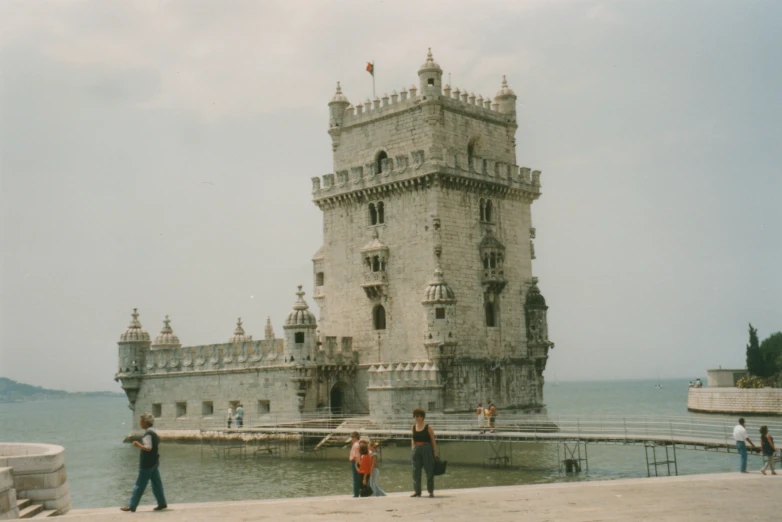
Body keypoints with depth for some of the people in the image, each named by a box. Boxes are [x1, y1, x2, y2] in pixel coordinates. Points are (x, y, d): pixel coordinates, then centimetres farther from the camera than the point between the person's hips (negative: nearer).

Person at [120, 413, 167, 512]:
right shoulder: (154, 432, 10)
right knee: (156, 483, 12)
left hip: (147, 463, -9)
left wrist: (138, 445, -17)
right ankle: (162, 503, 14)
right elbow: (157, 445, 18)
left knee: (139, 485, -2)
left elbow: (148, 448, -25)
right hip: (154, 462, 9)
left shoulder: (148, 434, -19)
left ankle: (132, 506, 4)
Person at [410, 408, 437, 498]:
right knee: (416, 470, 4)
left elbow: (433, 440, -2)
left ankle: (431, 491, 9)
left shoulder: (428, 428, -3)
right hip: (416, 450, 4)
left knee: (429, 470, 0)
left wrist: (435, 452, -5)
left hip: (427, 449, -4)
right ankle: (416, 490, 12)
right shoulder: (413, 427, 8)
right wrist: (413, 449, 9)